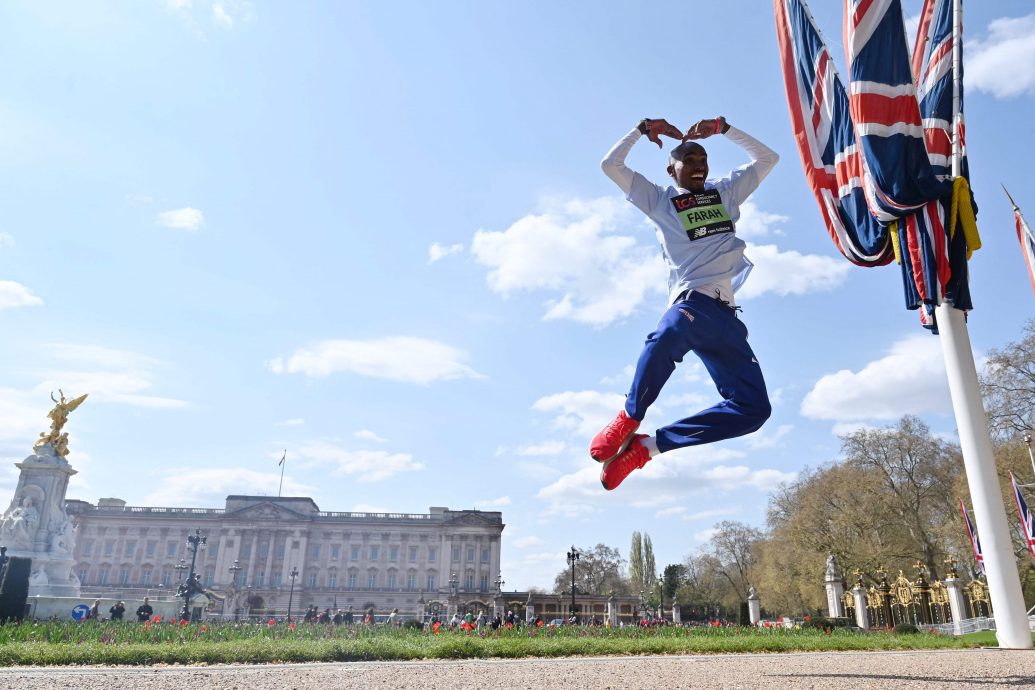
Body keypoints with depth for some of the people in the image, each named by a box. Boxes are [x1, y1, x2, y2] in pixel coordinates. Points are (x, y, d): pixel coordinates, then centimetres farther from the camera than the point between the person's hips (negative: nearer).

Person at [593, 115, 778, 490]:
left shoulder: (725, 192, 29)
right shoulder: (660, 199, 17)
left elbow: (767, 158, 32)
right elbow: (611, 165, 11)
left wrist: (723, 128, 25)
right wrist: (643, 129, 14)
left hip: (726, 316, 5)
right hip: (693, 301, -5)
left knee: (754, 408, -7)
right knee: (667, 334, -46)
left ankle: (646, 446, -6)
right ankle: (628, 419, -23)